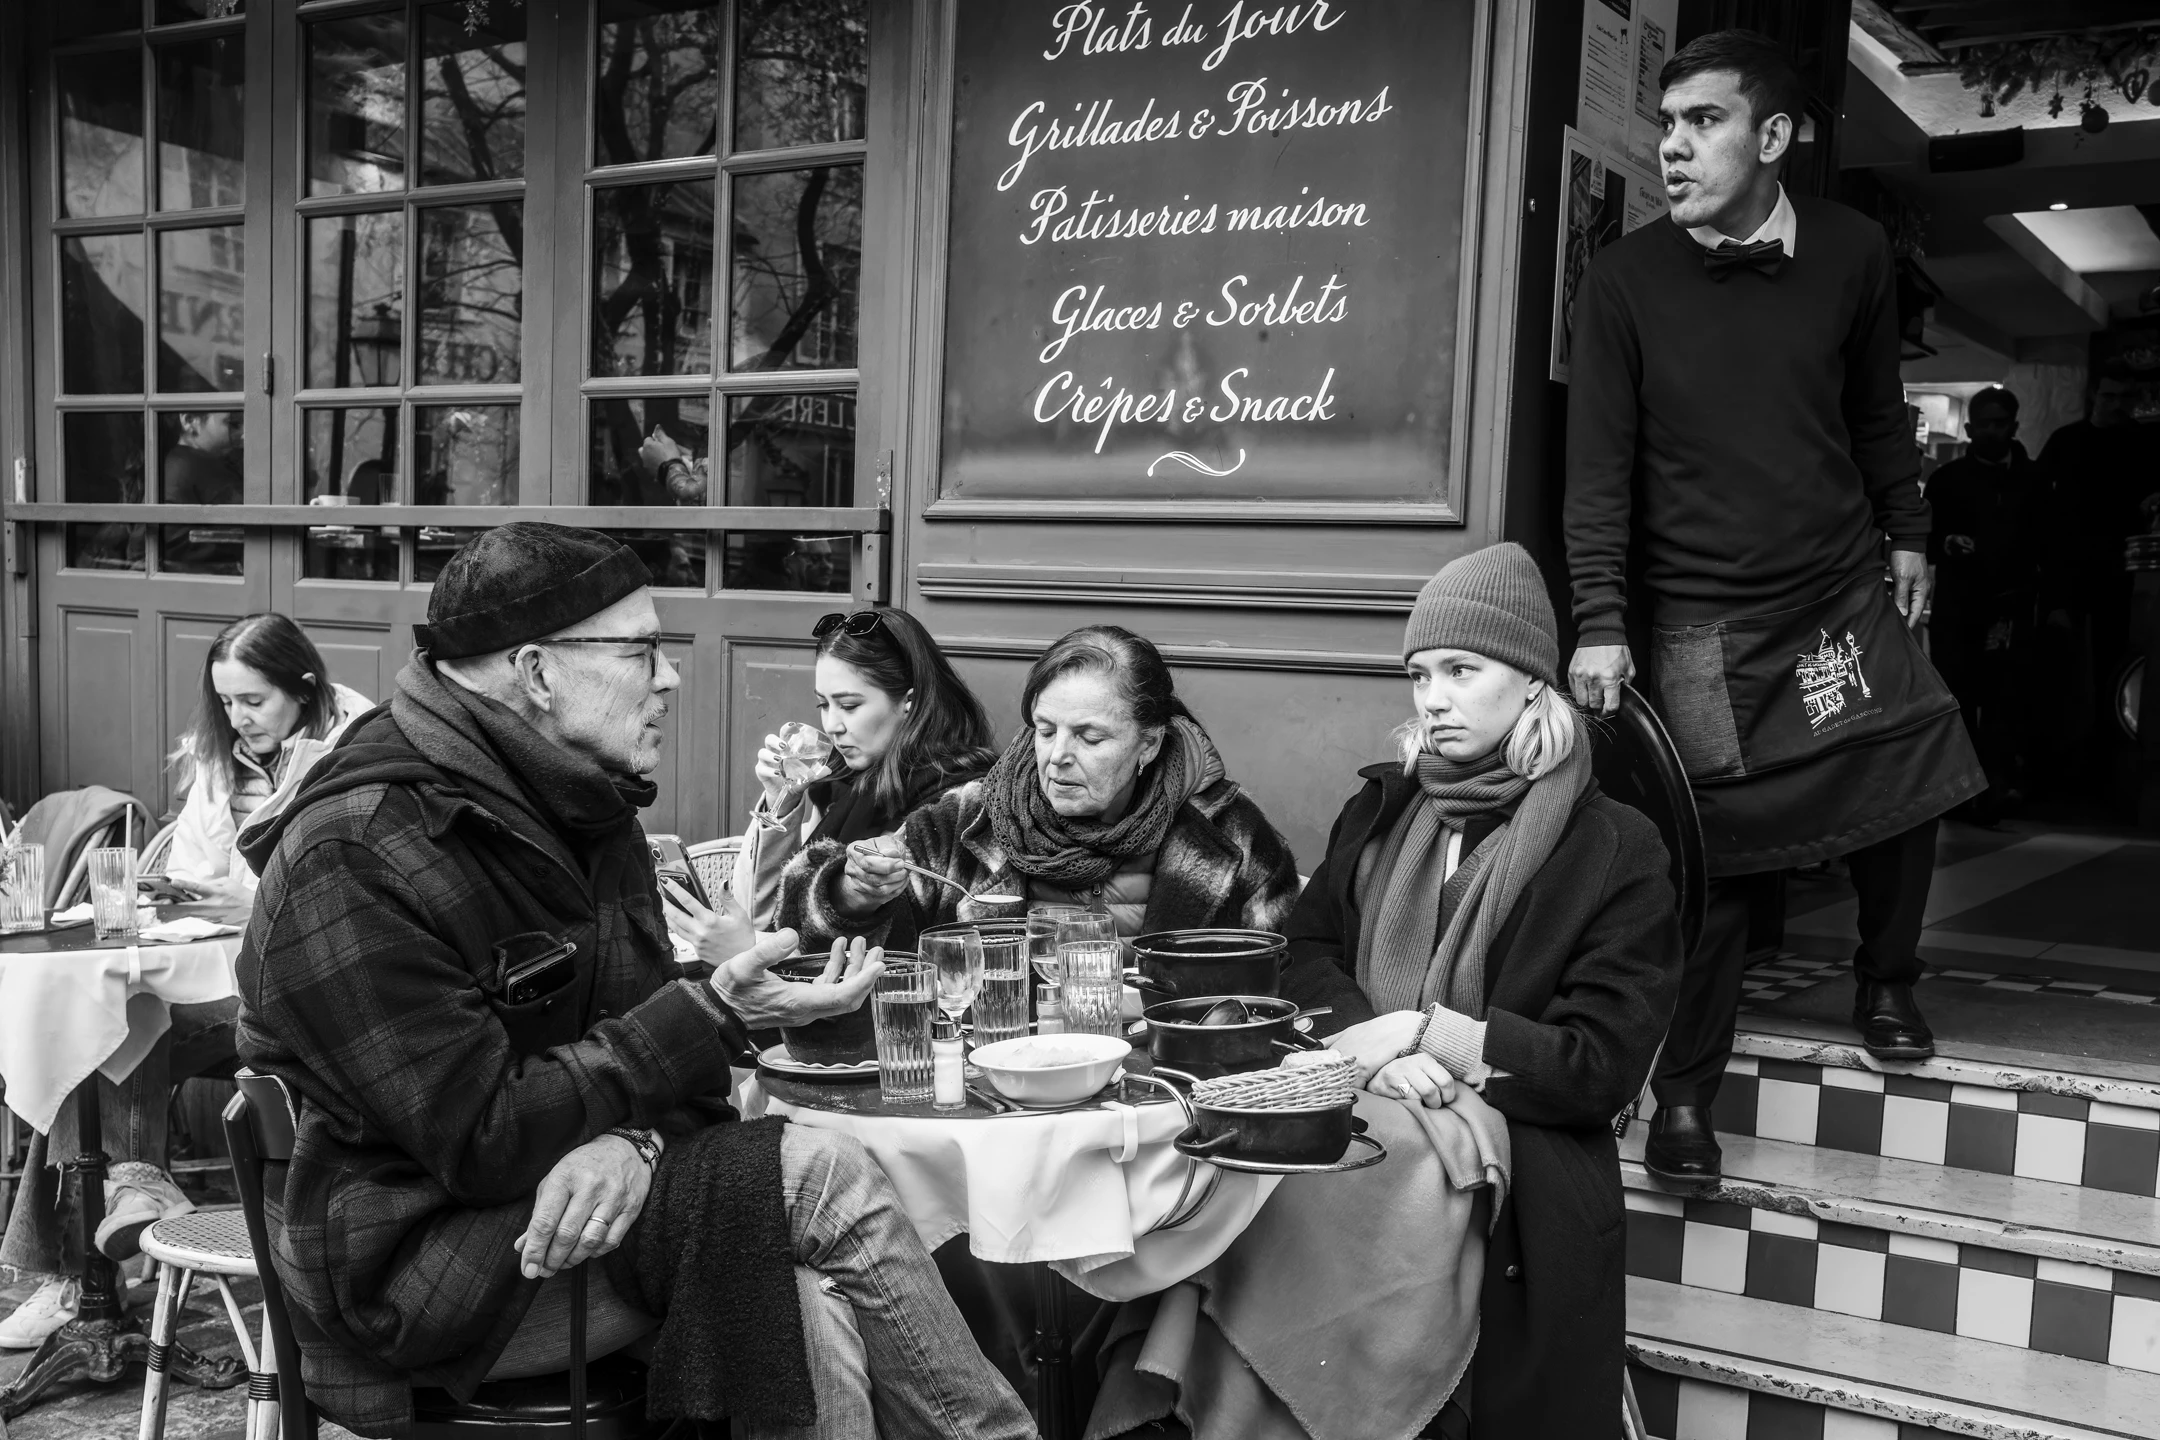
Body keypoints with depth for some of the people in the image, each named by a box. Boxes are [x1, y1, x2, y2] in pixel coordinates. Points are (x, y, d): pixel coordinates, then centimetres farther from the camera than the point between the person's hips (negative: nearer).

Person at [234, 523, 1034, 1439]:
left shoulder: (578, 807, 7)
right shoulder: (354, 857, -20)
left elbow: (639, 1033, 6)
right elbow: (480, 1140, -23)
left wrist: (633, 1138, -18)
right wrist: (713, 1013, -26)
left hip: (556, 1197, 7)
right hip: (418, 1258, -7)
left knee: (814, 1319, -20)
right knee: (821, 1180, -20)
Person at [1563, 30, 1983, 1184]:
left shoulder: (1852, 254, 0)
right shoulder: (1624, 281, -7)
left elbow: (1877, 412, 14)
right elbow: (1599, 463, -9)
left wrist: (1906, 533, 17)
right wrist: (1600, 623, -15)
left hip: (1847, 594, 3)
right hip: (1704, 621, -3)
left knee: (1908, 798, 8)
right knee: (1713, 853, -2)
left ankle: (1885, 986, 38)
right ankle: (1684, 1096, 13)